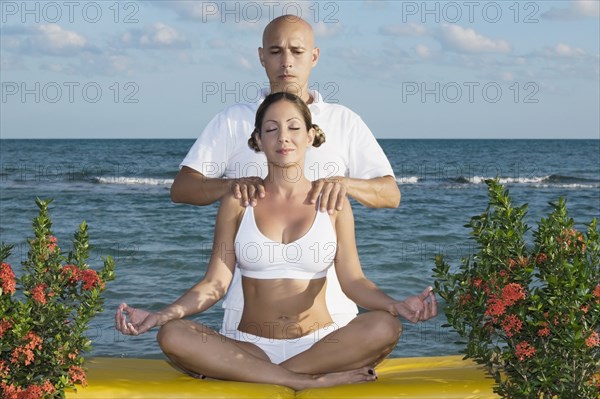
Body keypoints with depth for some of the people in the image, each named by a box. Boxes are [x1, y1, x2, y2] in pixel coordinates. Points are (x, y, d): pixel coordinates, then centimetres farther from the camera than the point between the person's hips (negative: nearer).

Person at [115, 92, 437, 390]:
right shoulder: (238, 202, 7)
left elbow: (353, 280, 0)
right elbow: (215, 283, 2)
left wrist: (396, 306, -21)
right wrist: (160, 316, -14)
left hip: (320, 346, 0)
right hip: (252, 349, 0)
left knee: (385, 327, -31)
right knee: (172, 336, -27)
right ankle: (313, 381, -28)